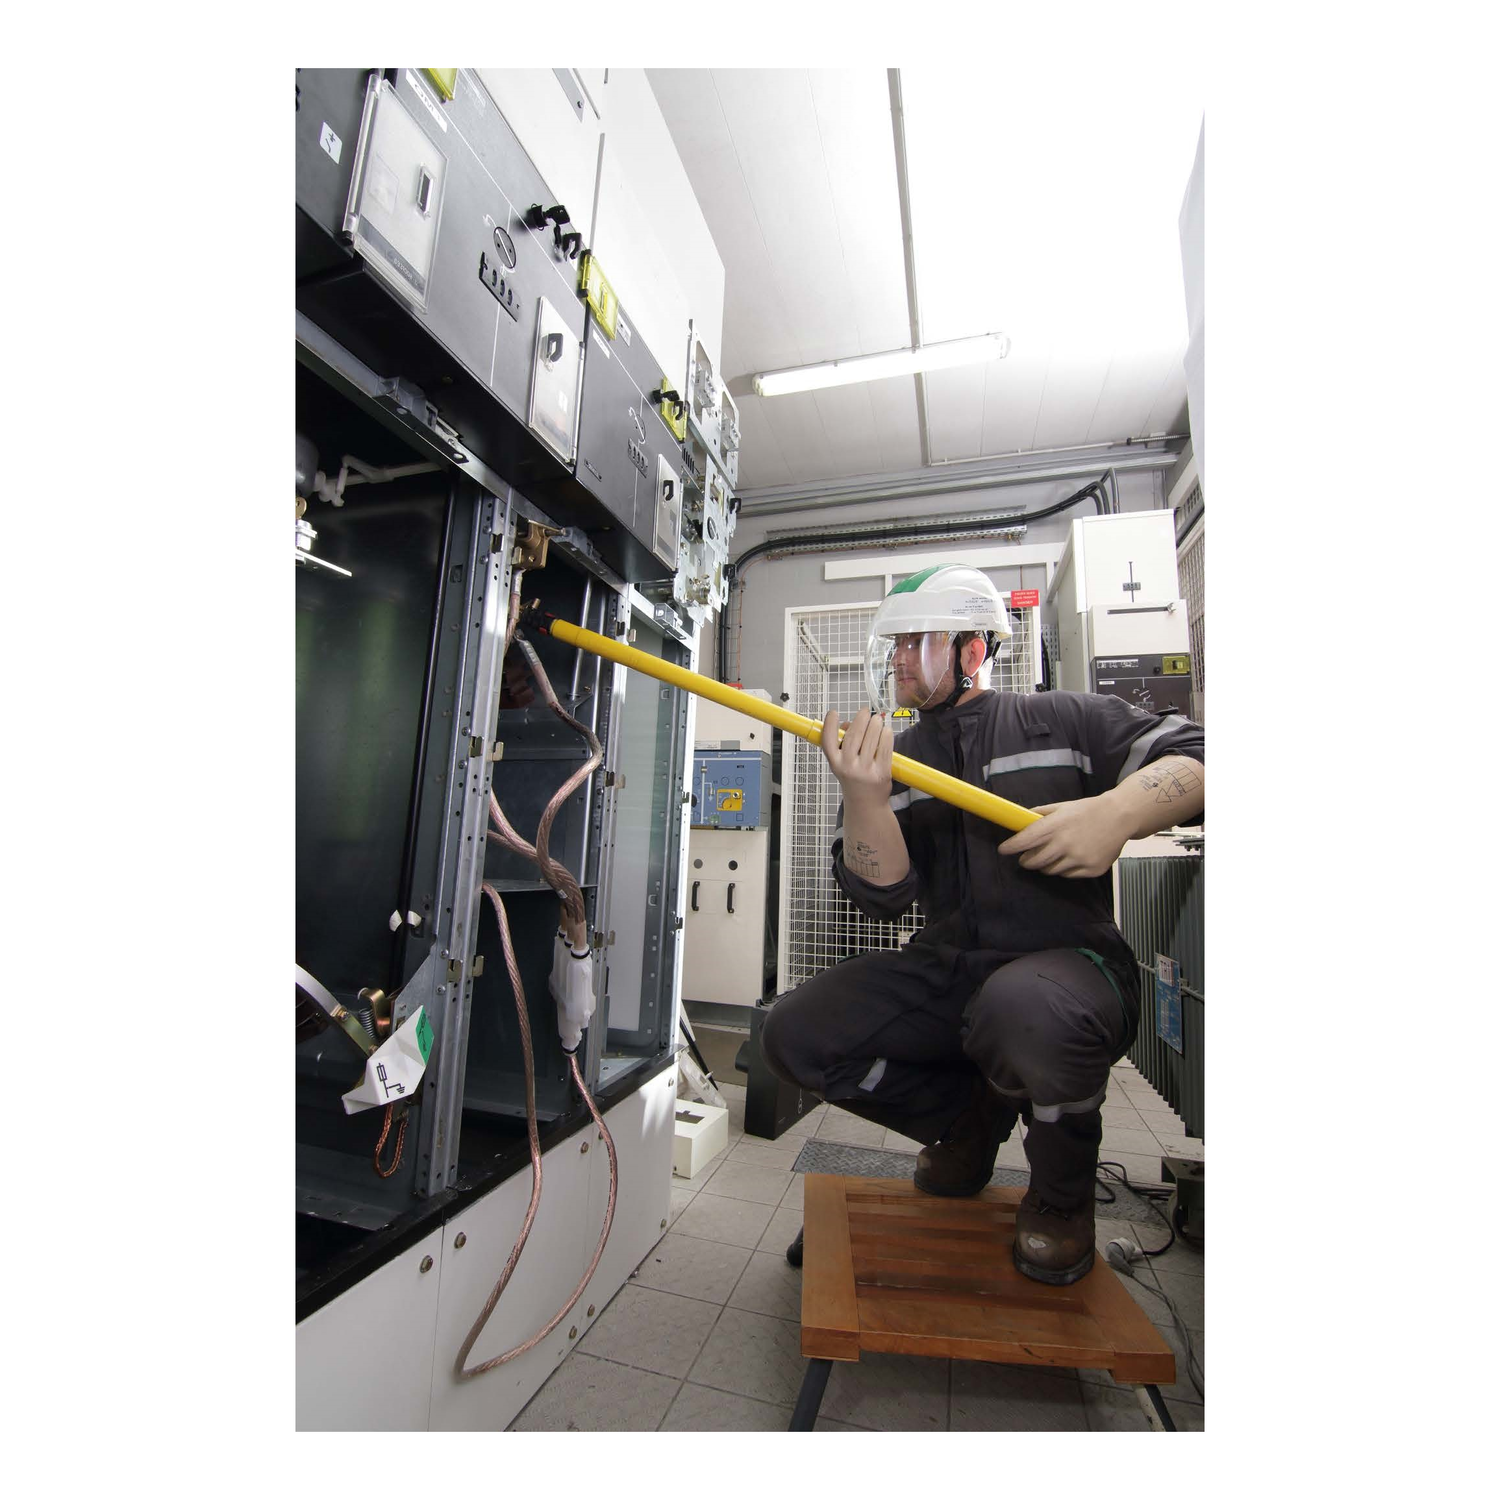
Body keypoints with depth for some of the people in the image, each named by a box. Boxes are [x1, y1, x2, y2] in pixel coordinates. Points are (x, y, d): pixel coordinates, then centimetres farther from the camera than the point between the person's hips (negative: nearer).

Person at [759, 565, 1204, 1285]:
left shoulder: (1065, 720, 5)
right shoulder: (890, 759, 9)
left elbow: (1193, 755, -2)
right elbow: (883, 896, -2)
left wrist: (1116, 812, -21)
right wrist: (864, 798, -21)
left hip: (1067, 963, -3)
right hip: (945, 970, 4)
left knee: (1021, 1009, -38)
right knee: (793, 1034, -13)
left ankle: (1062, 1191, -1)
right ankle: (970, 1115, 13)